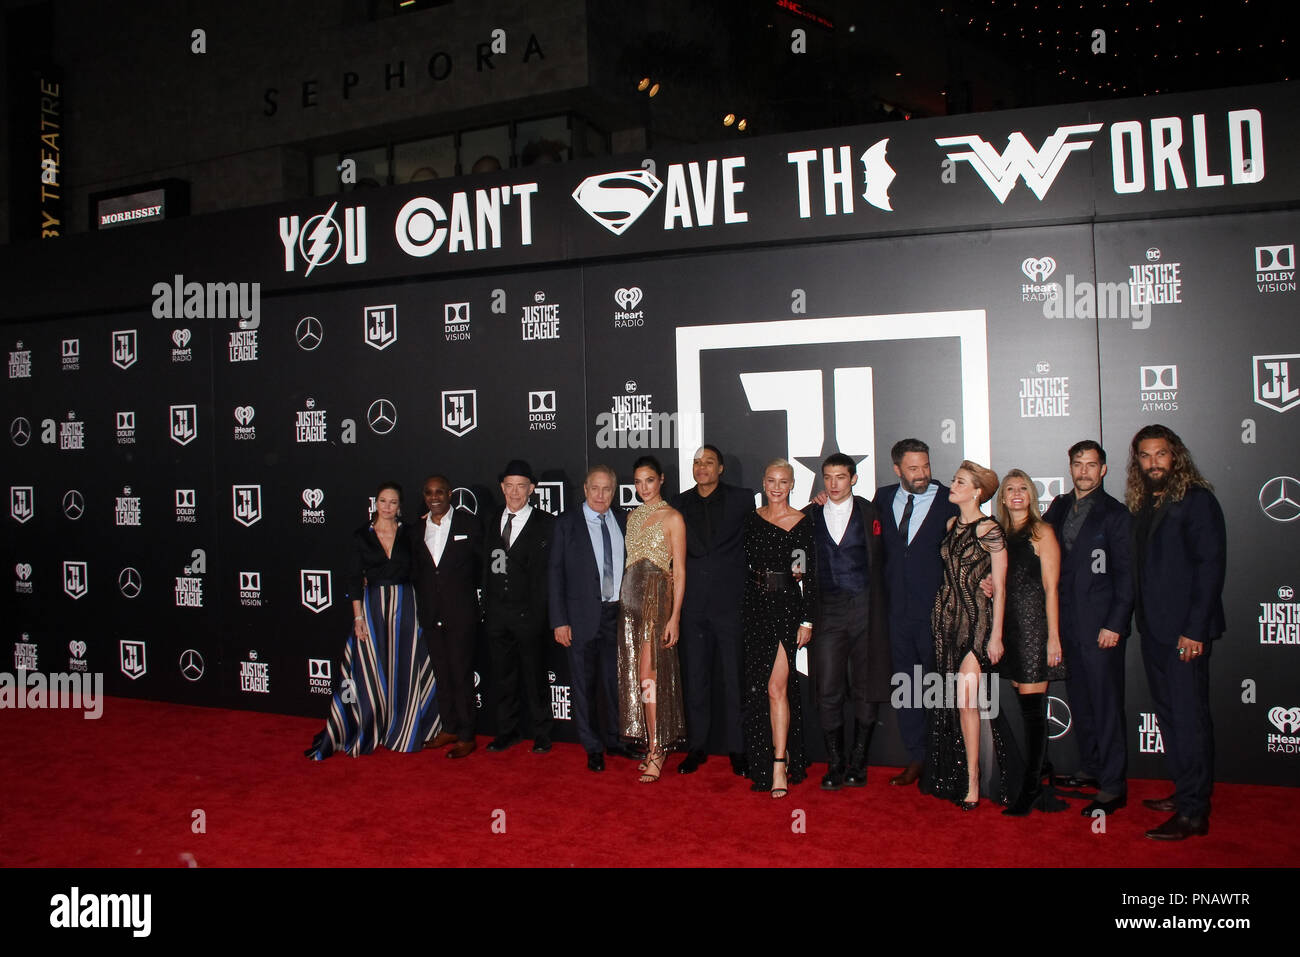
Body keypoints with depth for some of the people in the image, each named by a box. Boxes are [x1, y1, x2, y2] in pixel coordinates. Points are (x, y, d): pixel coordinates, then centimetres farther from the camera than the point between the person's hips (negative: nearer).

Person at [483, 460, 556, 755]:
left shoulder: (545, 523, -3)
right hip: (497, 615, 4)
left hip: (529, 615, -4)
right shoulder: (492, 522, 11)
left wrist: (541, 614, -12)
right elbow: (487, 567, 10)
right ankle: (507, 731, 26)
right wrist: (487, 608, 5)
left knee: (535, 675, 5)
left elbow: (547, 571, -6)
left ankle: (541, 734, 18)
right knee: (503, 676, 13)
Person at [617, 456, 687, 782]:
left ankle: (656, 752, -3)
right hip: (630, 595, 6)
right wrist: (624, 596, 7)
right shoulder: (632, 517, 16)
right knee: (634, 673, 6)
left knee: (649, 674, -10)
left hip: (657, 595, -6)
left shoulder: (672, 517, -3)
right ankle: (651, 745, 16)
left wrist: (675, 616, -12)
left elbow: (680, 570, -6)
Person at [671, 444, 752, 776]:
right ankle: (697, 747, 19)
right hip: (692, 605, 3)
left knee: (734, 679, 2)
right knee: (694, 679, 8)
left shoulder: (741, 500, 3)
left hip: (731, 602, -2)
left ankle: (737, 748, 14)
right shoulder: (679, 504, 10)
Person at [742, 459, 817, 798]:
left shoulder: (803, 523, -4)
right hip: (756, 608, 5)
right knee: (758, 687, 10)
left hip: (788, 608, -4)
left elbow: (811, 576, -4)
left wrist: (807, 621, -8)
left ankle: (780, 767, -5)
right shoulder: (752, 519, 8)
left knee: (776, 687, -11)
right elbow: (746, 567, 12)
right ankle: (770, 757, 25)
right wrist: (744, 611, 8)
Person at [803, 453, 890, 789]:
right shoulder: (809, 516, 9)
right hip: (827, 610, 1)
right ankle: (834, 764, 10)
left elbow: (878, 561, 3)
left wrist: (878, 608, -3)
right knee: (827, 691, -3)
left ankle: (858, 762, 18)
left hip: (864, 610, -1)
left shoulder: (870, 513, 3)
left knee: (865, 690, 5)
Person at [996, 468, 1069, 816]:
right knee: (1024, 706, 7)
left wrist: (1053, 636, -12)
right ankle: (1034, 785, 14)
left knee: (1032, 705, -5)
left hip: (1034, 623, -5)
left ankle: (1031, 789, 2)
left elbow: (1051, 588, -7)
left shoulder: (1041, 532, -2)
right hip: (1008, 625, 5)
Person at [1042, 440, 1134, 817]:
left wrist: (1115, 625, -13)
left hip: (1101, 624, -6)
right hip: (1069, 622, 6)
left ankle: (1113, 786, 5)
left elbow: (1126, 575, -8)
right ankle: (1090, 769, 29)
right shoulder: (1059, 507, 11)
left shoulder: (1115, 514, -5)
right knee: (1080, 700, 15)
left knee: (1106, 703, -3)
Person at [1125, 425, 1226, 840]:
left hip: (1185, 630, -7)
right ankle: (1185, 793, 27)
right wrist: (1138, 619, 6)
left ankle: (1194, 813, 4)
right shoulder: (1140, 504, 12)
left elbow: (1211, 566, -13)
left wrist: (1195, 630, -17)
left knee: (1189, 716, -3)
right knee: (1168, 714, 14)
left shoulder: (1197, 499, -9)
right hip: (1153, 629, 7)